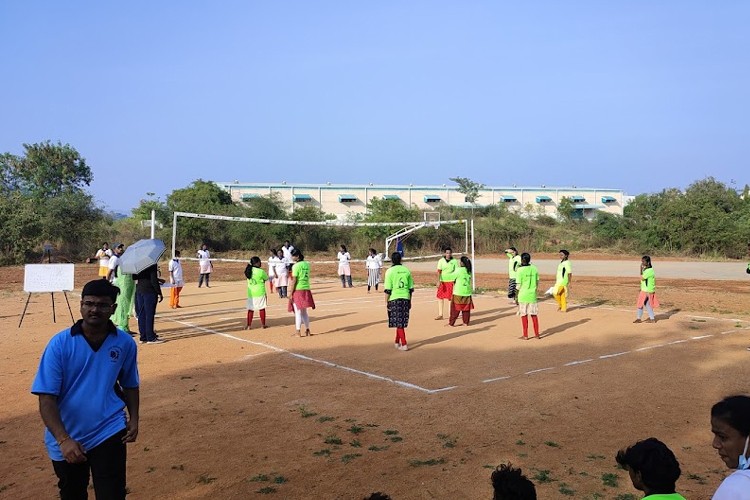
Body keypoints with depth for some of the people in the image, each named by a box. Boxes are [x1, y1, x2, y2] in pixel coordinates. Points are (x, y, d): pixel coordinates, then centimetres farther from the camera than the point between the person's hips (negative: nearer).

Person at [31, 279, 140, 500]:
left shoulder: (125, 343, -5)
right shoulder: (60, 343, -13)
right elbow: (46, 398, -15)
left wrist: (133, 419, -3)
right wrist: (63, 439, -26)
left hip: (108, 433, 0)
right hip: (67, 439, 1)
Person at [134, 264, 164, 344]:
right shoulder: (152, 264, -14)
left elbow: (134, 277, 14)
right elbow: (154, 280, -18)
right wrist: (159, 293, -13)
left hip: (139, 291, 7)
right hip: (150, 291, -7)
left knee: (141, 315, 11)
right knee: (149, 315, -2)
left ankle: (143, 337, 17)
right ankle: (150, 338, 2)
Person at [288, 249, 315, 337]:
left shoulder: (296, 266, -12)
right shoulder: (306, 264, 9)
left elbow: (294, 281, -14)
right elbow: (306, 277, 10)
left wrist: (290, 293, -10)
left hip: (298, 290, -7)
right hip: (306, 290, 7)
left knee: (298, 312, 0)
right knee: (304, 312, 16)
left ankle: (298, 332, 3)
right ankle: (307, 330, 20)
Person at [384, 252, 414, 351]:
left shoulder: (390, 271, -7)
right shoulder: (406, 270, 5)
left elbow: (388, 290, -10)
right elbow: (411, 288, 8)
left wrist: (386, 302, -2)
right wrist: (409, 301, 17)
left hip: (394, 299, -4)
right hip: (405, 298, 4)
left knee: (399, 323, 0)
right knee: (401, 322, 16)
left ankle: (404, 344, -4)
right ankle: (397, 342, 27)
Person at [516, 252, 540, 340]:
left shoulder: (520, 270, -12)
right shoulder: (534, 269, 0)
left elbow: (519, 285, -11)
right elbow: (537, 283, 4)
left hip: (523, 296, -3)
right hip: (533, 295, 3)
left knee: (524, 315, 5)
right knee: (534, 315, 12)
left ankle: (525, 335, 9)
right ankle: (537, 334, 17)